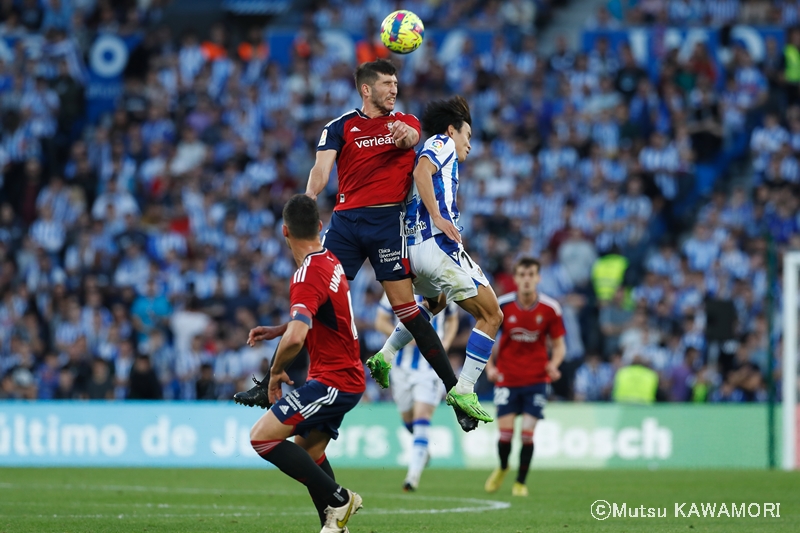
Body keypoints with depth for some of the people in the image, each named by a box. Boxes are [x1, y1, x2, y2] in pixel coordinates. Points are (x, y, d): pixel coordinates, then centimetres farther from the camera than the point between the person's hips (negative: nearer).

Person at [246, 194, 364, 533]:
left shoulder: (307, 276, -21)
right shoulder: (329, 261, 8)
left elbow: (296, 338, -34)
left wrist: (276, 371, -15)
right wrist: (277, 330, 17)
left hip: (332, 382, -10)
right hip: (349, 379, 10)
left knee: (262, 436, -14)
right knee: (308, 450, 20)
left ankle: (338, 499, -10)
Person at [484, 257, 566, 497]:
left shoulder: (550, 309, -6)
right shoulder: (502, 306, -6)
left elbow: (559, 344, 4)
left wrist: (553, 365, -16)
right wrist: (490, 367, -7)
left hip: (537, 380, 0)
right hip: (507, 378, 0)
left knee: (527, 432, -9)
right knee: (505, 432, -5)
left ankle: (521, 482, 10)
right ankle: (502, 468, 27)